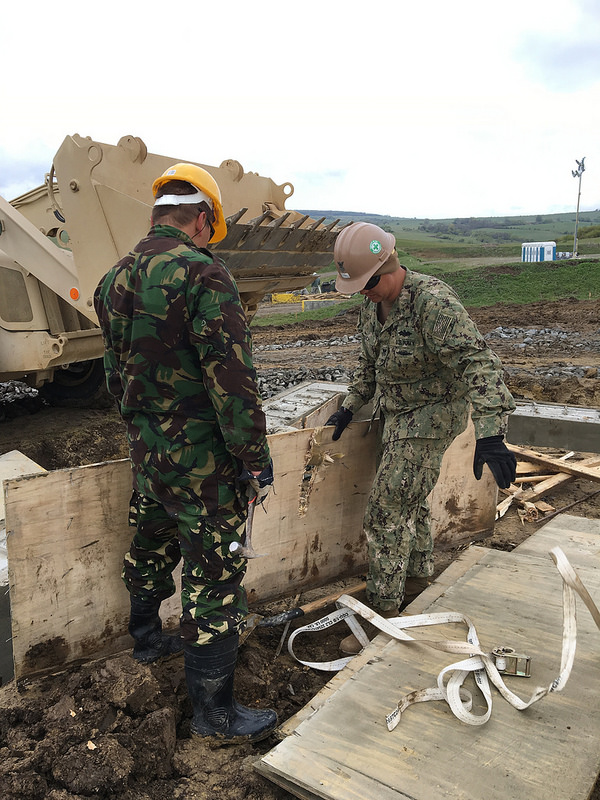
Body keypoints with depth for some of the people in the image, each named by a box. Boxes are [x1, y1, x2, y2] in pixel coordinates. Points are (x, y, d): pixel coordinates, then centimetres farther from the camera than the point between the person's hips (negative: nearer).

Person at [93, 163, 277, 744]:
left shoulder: (116, 279, 6)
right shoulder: (202, 274, -20)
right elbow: (232, 380, -23)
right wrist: (256, 459, -15)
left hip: (145, 454, 9)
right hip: (201, 463, -8)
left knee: (151, 548, 27)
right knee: (215, 579, 3)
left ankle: (147, 638, 52)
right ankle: (214, 713, 17)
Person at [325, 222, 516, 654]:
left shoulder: (433, 302, -27)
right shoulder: (372, 307, 1)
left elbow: (477, 363, -34)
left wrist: (490, 435, -43)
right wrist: (351, 406, 13)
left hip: (430, 418, -8)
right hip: (395, 415, 9)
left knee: (387, 512, -7)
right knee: (410, 503, 20)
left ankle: (383, 613, 6)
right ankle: (418, 582, 40)